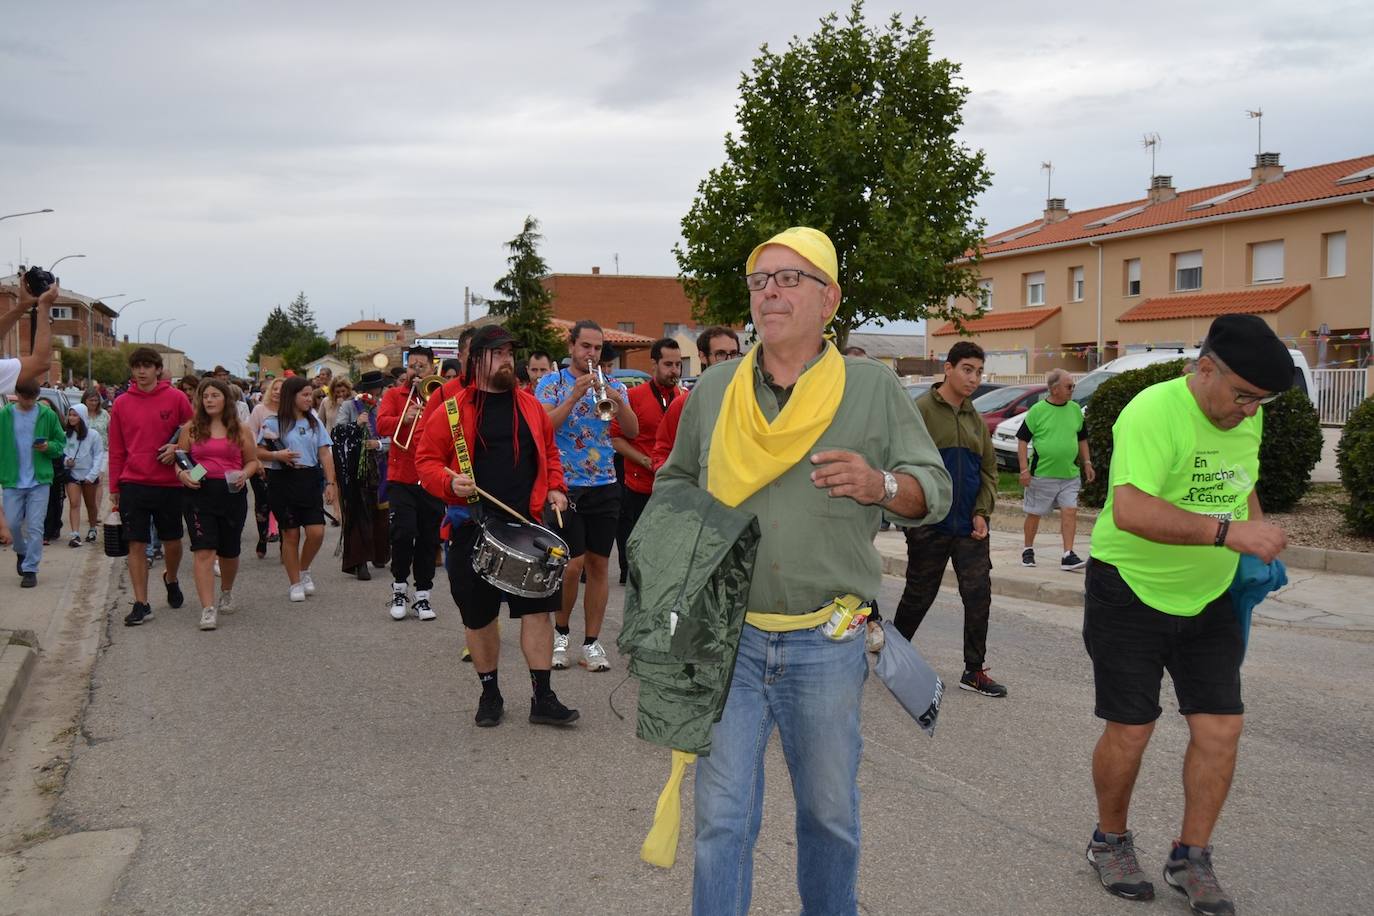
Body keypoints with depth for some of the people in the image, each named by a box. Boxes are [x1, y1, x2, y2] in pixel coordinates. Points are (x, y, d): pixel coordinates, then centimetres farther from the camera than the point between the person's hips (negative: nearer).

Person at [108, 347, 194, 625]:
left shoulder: (176, 398, -2)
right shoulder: (121, 403, 3)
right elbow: (116, 449, 5)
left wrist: (177, 448, -13)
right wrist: (114, 488, 5)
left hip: (169, 483, 0)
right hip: (133, 484, 1)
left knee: (173, 541, 10)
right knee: (136, 543, 0)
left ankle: (171, 579, 40)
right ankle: (141, 604, 6)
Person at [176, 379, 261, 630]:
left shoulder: (240, 430, 6)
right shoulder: (190, 429, 6)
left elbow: (253, 461, 11)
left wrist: (244, 474, -9)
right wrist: (182, 474, -11)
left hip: (233, 494, 1)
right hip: (200, 493, -1)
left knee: (229, 551, 13)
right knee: (203, 551, -12)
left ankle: (226, 593, 41)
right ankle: (208, 609, -13)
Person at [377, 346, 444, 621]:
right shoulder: (394, 395, 8)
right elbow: (381, 425, -7)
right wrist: (404, 419, -24)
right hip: (401, 477, -1)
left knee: (429, 539, 5)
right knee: (404, 532, -13)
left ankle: (422, 596, 16)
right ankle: (399, 590, 7)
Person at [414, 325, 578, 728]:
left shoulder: (529, 405, 10)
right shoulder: (452, 408, -2)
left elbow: (549, 452, 20)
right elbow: (426, 460, 0)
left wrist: (554, 488, 5)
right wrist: (450, 482, -19)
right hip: (473, 528, -2)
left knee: (537, 608, 1)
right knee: (478, 615, 8)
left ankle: (543, 698, 9)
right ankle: (490, 692, 26)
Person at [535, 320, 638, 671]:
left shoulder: (613, 385, 10)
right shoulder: (553, 383, 2)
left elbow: (632, 431, -1)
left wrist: (618, 401, -18)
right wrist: (575, 395, -21)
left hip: (604, 487, 3)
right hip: (564, 485, -3)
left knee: (599, 564, 4)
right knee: (574, 562, -9)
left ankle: (592, 642, 12)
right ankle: (561, 632, 14)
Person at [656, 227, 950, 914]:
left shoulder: (873, 387, 0)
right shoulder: (714, 389, 7)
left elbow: (934, 490, 0)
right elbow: (676, 482, 18)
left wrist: (881, 485, -21)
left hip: (826, 644, -1)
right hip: (726, 635, 1)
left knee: (829, 811, 15)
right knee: (722, 816, 3)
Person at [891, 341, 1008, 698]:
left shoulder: (976, 419, 13)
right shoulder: (921, 410, -7)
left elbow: (989, 470, 17)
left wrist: (982, 512, 3)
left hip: (970, 527, 6)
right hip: (929, 526, -5)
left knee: (979, 595, 3)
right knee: (919, 595, 6)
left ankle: (974, 671, 15)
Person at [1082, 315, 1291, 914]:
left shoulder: (1246, 416, 2)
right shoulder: (1153, 412, -25)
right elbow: (1129, 509, -38)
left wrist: (1259, 526, 6)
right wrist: (1228, 532, -42)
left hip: (1208, 600, 7)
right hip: (1131, 596, -6)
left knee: (1221, 727, 2)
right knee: (1130, 731, 2)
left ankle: (1190, 859, 19)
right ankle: (1110, 842, 27)